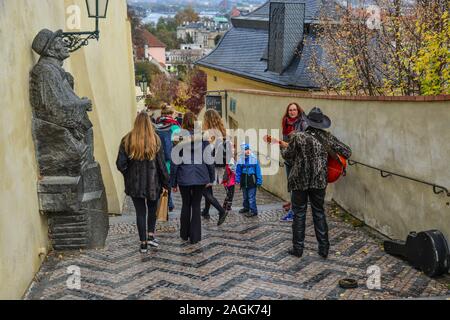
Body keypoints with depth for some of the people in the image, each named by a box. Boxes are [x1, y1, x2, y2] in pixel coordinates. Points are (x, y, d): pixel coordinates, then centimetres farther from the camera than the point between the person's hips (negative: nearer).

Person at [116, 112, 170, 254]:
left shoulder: (127, 140, -6)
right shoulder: (155, 140, -9)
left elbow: (120, 164, -6)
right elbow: (161, 164, -6)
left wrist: (128, 175, 12)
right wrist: (165, 182, 4)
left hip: (134, 183, 1)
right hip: (153, 182, 0)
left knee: (140, 212, 9)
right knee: (152, 209, 21)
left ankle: (143, 243, 11)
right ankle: (151, 235, 13)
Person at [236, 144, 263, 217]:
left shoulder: (254, 159, -7)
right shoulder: (241, 159, 2)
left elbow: (258, 170, -6)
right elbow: (238, 171, 7)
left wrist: (259, 181, -8)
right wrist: (237, 180, 3)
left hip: (252, 180, -4)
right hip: (244, 179, 4)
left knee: (251, 197, -6)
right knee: (245, 196, 19)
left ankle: (253, 211, 0)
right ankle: (246, 207, 36)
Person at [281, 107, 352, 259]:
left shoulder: (298, 137, -13)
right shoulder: (327, 137, -3)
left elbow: (287, 155, 0)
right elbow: (347, 152, 1)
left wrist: (282, 150, 22)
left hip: (300, 181, -3)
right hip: (319, 182, 3)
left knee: (299, 214, 9)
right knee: (319, 213, 14)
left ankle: (298, 248, 13)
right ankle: (324, 248, 16)